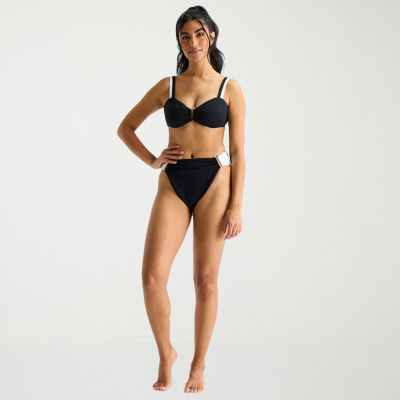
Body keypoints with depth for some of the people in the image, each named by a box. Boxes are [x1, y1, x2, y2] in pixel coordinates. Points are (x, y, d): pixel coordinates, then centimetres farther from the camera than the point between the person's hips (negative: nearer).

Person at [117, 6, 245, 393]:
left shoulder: (229, 88, 4)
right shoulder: (167, 86, 8)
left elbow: (238, 151, 1)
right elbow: (125, 128, 18)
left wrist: (235, 206, -5)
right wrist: (152, 160, 4)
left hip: (214, 181, -2)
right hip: (173, 185, 2)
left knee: (205, 280, 1)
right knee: (152, 277, -9)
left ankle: (198, 365, 17)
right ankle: (165, 354, 14)